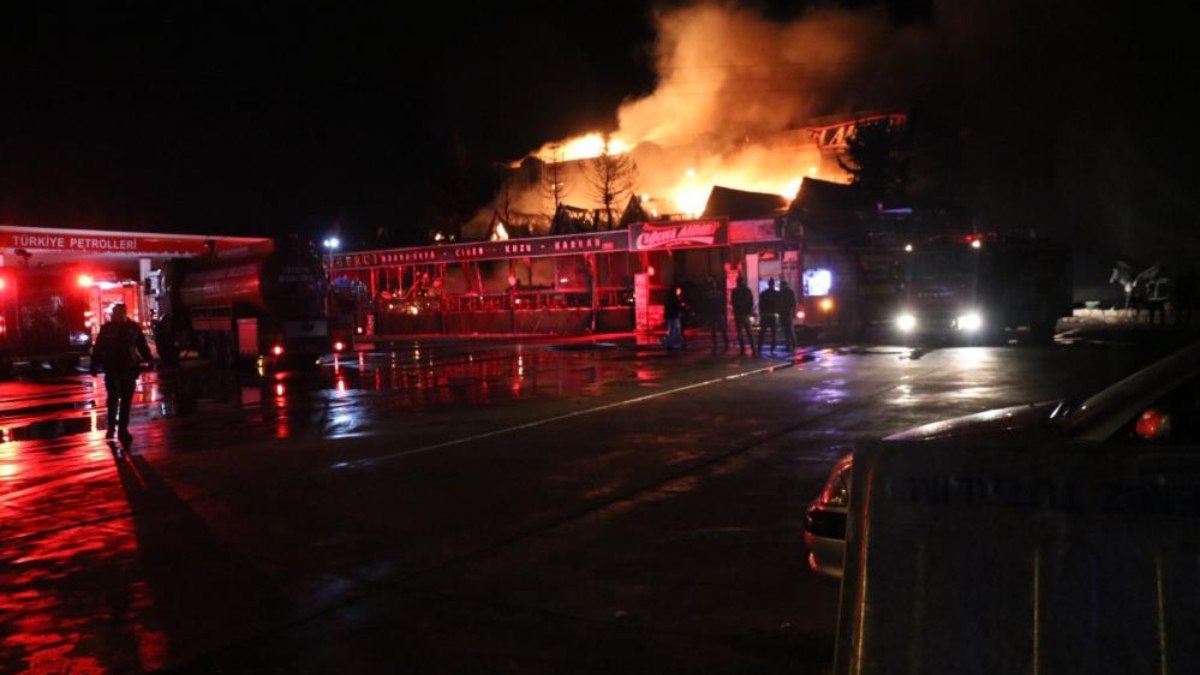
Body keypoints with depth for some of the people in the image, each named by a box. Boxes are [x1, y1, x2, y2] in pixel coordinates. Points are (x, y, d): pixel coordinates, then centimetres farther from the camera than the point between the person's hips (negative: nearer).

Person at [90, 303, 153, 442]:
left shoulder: (134, 327, 3)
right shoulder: (107, 328, -1)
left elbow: (142, 346, 8)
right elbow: (98, 348, -1)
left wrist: (150, 359, 1)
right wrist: (95, 364, -7)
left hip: (129, 369, 2)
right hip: (112, 369, -2)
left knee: (126, 400, 4)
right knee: (113, 398, -4)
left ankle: (123, 429, 10)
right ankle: (111, 428, 10)